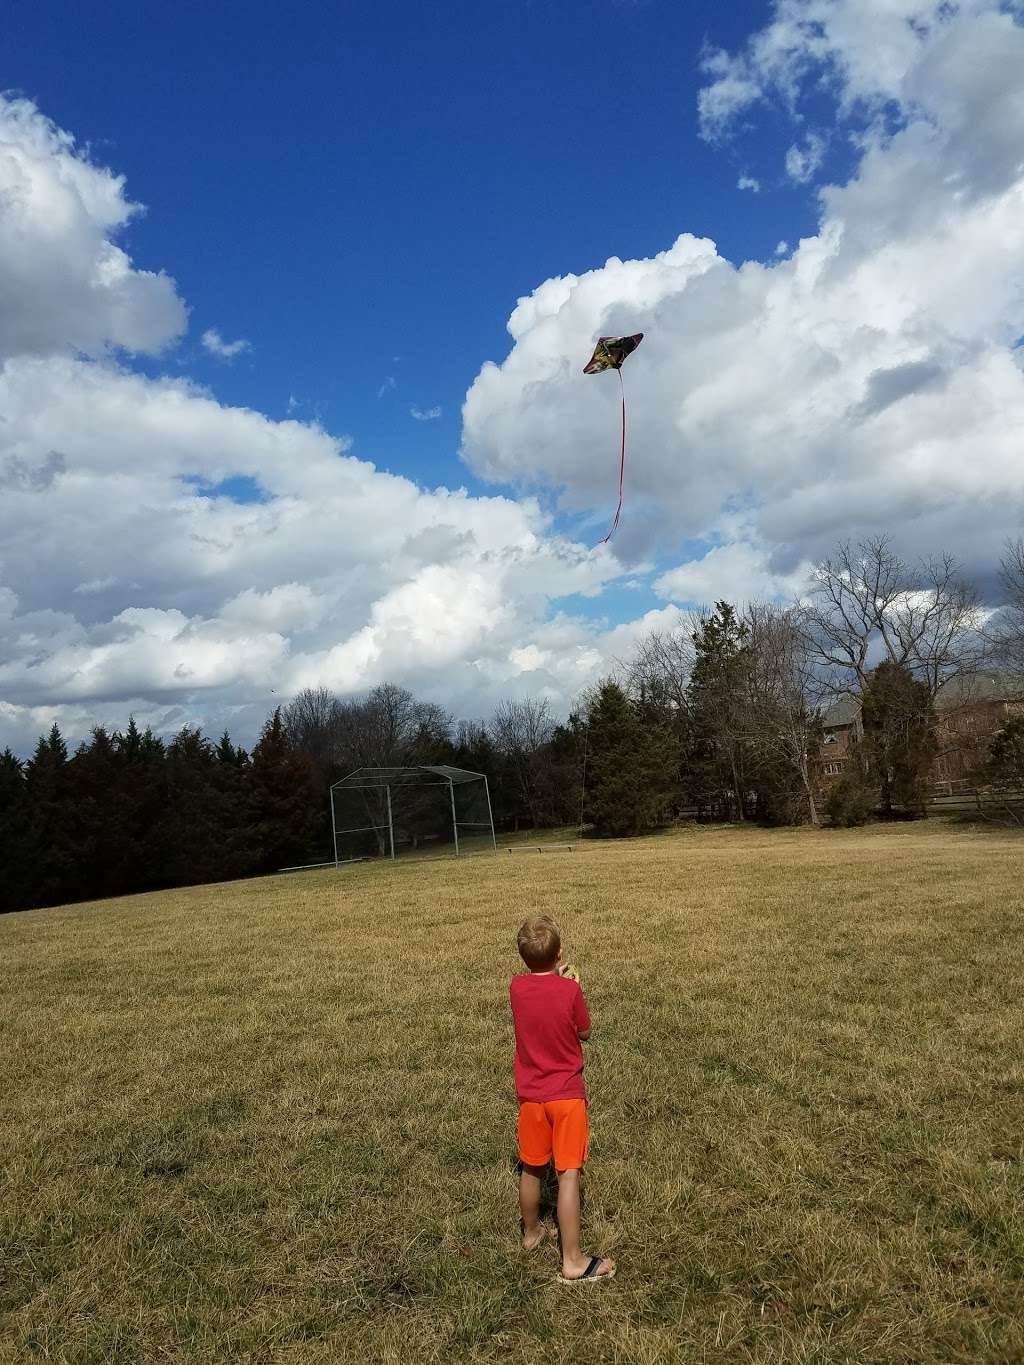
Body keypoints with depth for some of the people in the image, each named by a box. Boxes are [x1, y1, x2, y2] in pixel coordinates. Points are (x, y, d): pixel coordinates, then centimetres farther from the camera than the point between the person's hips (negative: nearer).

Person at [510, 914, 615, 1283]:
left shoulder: (517, 987, -7)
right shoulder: (570, 989, -18)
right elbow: (584, 1033, -3)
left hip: (530, 1094, 4)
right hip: (567, 1094, -4)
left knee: (531, 1169, 19)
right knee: (568, 1174, 3)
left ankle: (531, 1232, 40)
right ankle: (572, 1261, 9)